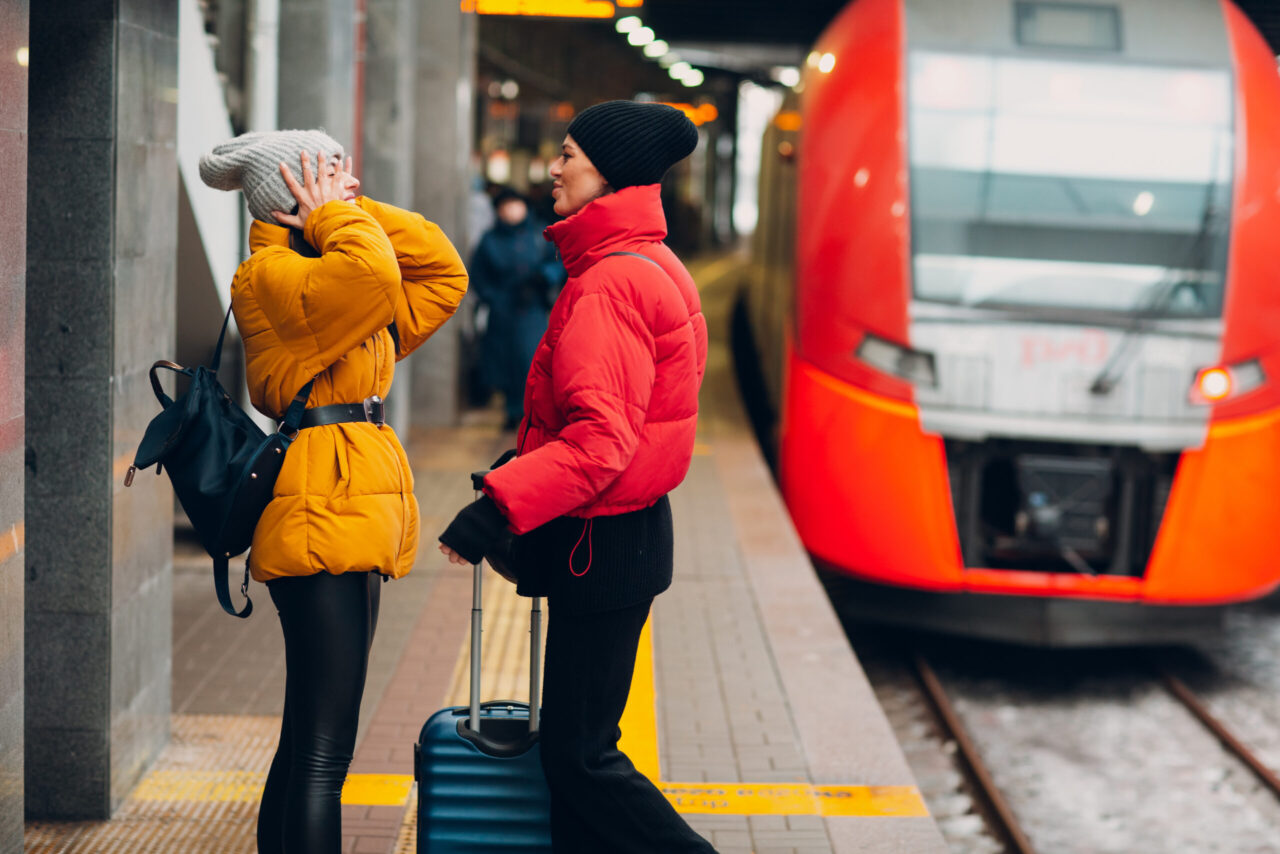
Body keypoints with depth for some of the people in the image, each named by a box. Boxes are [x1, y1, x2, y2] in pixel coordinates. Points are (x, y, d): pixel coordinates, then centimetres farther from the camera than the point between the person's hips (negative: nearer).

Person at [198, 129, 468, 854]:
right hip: (323, 506, -10)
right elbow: (371, 275, -25)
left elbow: (443, 275, 18)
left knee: (311, 733, 14)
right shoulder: (270, 274, -7)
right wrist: (334, 218, -6)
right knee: (325, 746, -12)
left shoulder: (324, 268, 22)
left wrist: (356, 210, 13)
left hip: (353, 506, 10)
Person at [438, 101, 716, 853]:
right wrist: (523, 471, 20)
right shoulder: (652, 266, 13)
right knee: (577, 741, 15)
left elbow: (600, 439, -28)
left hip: (602, 544, -10)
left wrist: (498, 508, -30)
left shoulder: (609, 285, -20)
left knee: (579, 753, -3)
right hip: (624, 535, 10)